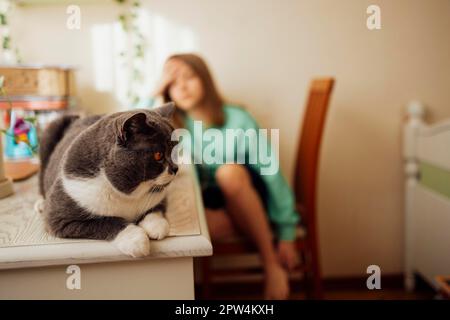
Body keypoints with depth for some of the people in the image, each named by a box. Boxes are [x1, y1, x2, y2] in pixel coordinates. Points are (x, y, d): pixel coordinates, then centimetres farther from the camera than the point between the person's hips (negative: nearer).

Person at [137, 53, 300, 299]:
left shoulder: (237, 119, -10)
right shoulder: (172, 125, -1)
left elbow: (271, 174, -10)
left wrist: (286, 234, -12)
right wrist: (156, 94, -14)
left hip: (251, 201, 0)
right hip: (215, 208, 1)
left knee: (229, 170, -35)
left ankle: (272, 263, -20)